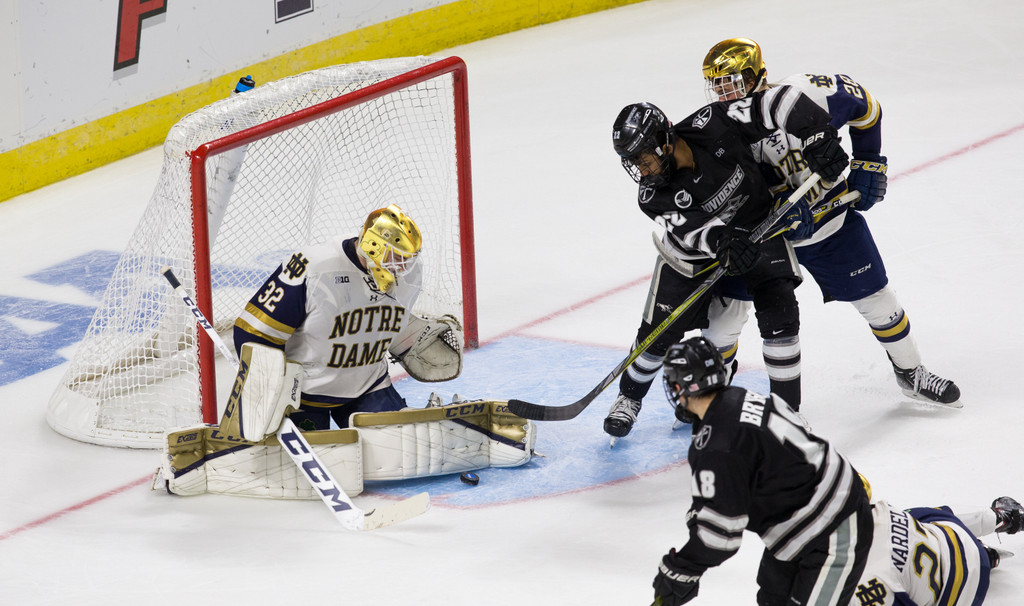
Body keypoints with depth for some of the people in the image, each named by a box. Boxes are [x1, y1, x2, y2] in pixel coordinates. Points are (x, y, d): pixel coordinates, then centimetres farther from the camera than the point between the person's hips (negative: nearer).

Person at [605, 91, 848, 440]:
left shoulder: (713, 125, -32)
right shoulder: (653, 195, -25)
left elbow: (776, 102, -29)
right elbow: (693, 231, -33)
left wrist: (819, 137, -33)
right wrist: (722, 244, -54)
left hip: (758, 228, -1)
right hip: (694, 248, 1)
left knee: (779, 316, -15)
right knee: (659, 331, 2)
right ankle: (629, 398, 29)